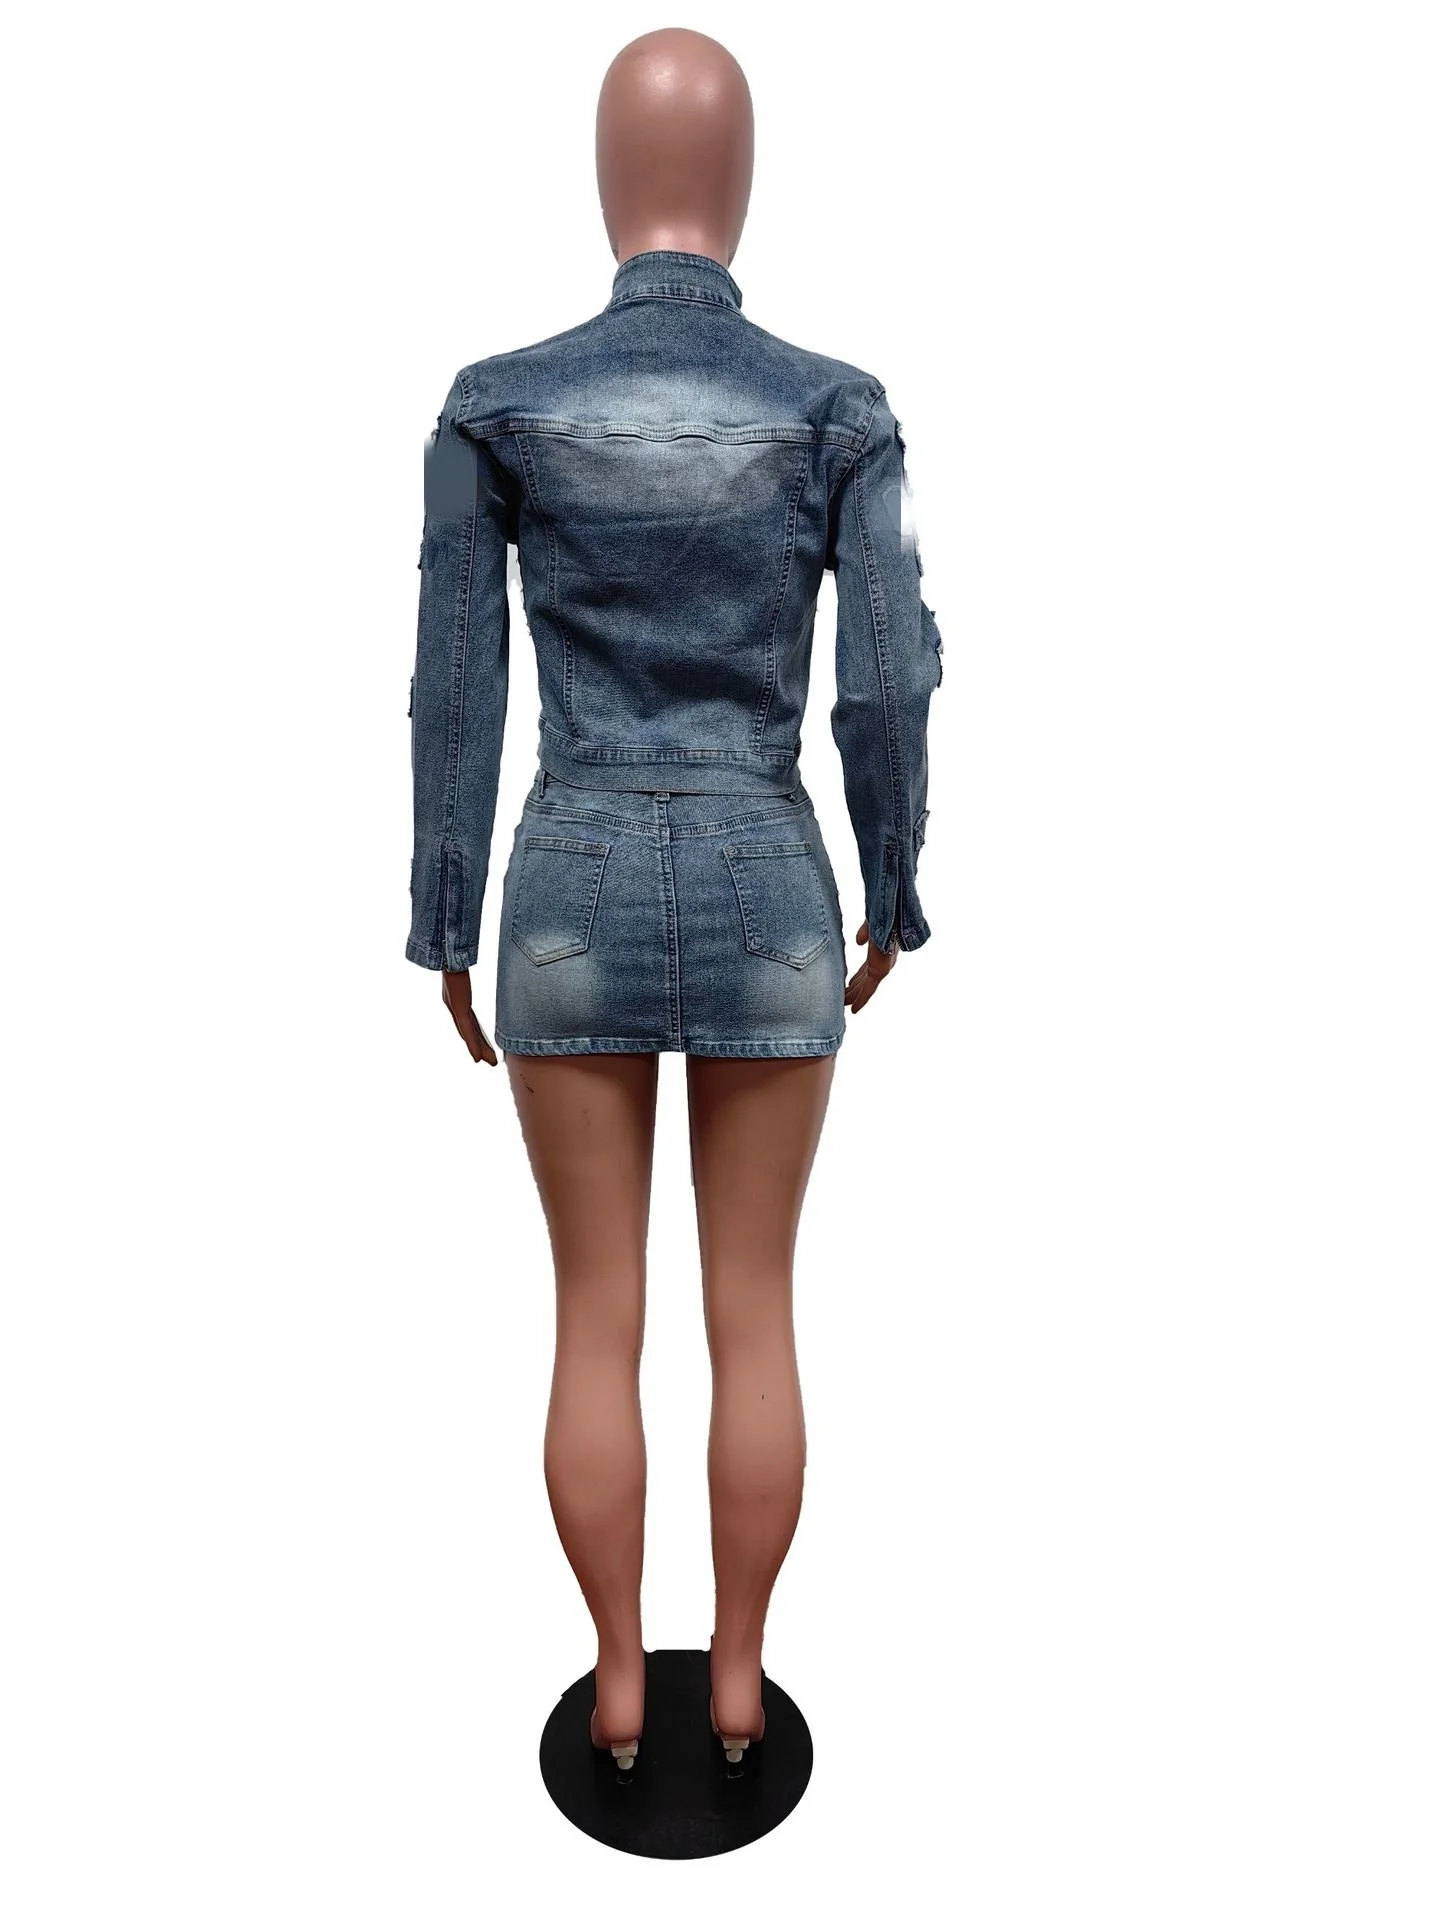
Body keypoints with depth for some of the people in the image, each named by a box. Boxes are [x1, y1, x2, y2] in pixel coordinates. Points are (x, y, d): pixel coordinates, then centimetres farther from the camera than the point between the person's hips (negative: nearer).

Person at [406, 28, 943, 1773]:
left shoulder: (491, 408, -2)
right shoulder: (840, 413, -2)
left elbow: (455, 694, -3)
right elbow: (890, 688, -5)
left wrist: (443, 934, 7)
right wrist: (896, 902, 10)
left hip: (576, 910, 0)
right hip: (764, 909, 1)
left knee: (597, 1322, 12)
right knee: (754, 1315, 13)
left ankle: (620, 1689, 28)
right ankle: (737, 1684, 29)